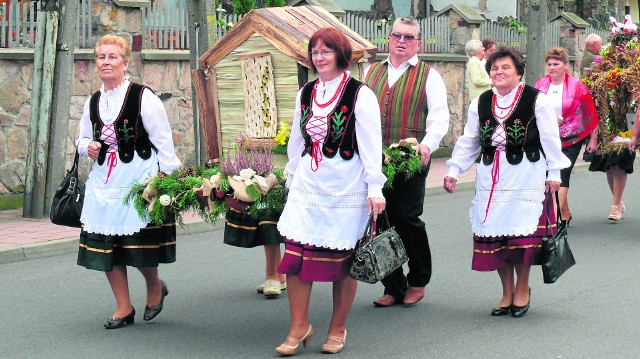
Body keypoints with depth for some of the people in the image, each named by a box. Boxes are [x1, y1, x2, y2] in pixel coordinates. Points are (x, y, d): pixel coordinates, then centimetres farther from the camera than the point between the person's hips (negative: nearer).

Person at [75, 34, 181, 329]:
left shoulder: (143, 97, -6)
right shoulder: (93, 102, 11)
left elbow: (163, 140, -6)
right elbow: (82, 138, 24)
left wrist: (167, 178, -9)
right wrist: (87, 146, 0)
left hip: (139, 179, -6)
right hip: (104, 181, 6)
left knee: (139, 244, -5)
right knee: (104, 245, 3)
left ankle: (155, 286, 26)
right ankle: (123, 308, 15)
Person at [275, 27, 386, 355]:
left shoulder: (359, 94, -6)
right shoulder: (305, 93, 11)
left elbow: (371, 144, -8)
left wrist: (375, 187, -11)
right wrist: (292, 178, 21)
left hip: (346, 187, -4)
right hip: (308, 186, 5)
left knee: (342, 260, 4)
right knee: (295, 254, -3)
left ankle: (338, 329, 18)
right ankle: (299, 327, 9)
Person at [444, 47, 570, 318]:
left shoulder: (536, 100, -2)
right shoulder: (480, 103, 11)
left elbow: (550, 139, 0)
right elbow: (468, 141, 16)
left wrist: (553, 173, -2)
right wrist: (453, 170, 10)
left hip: (526, 177, -4)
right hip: (491, 178, 4)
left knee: (522, 233, -8)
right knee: (494, 236, 2)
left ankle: (522, 290, 13)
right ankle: (507, 293, 16)